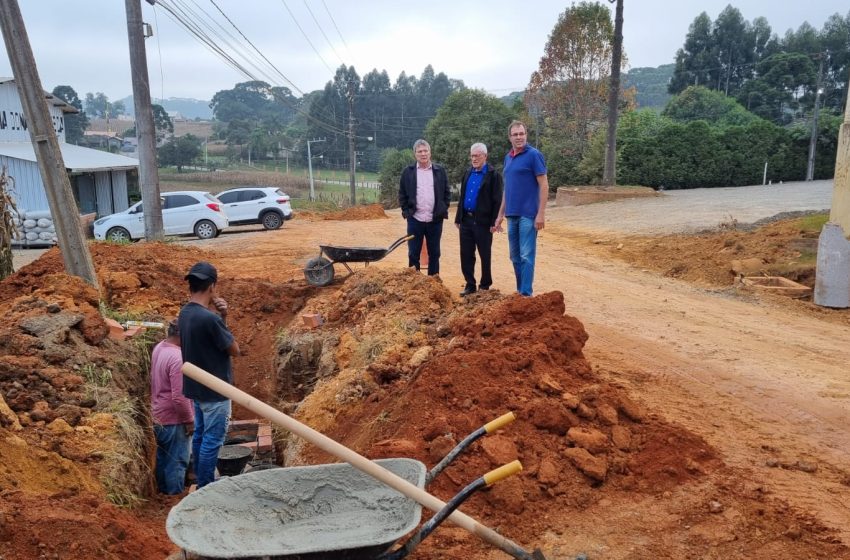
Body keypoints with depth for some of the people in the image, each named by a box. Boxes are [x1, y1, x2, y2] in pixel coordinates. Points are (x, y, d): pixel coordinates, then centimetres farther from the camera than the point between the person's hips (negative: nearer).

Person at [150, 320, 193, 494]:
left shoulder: (158, 348, 1)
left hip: (158, 415, 9)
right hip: (173, 419, -9)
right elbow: (179, 397, -26)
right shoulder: (178, 358, -28)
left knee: (163, 456, 21)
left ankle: (163, 490, 35)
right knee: (177, 460, 4)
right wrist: (189, 420, -16)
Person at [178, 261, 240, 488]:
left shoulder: (185, 313, 2)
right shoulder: (209, 318, -26)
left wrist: (221, 318, -4)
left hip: (196, 387, 9)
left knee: (200, 436, 18)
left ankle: (201, 484, 30)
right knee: (212, 441, 2)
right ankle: (206, 489, 11)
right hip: (215, 390, -9)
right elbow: (234, 349, -14)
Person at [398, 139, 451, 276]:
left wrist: (443, 210, 2)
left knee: (434, 254, 8)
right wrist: (406, 212, -1)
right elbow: (402, 194, 7)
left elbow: (447, 193, 9)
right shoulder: (408, 172, 4)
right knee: (413, 254, 4)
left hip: (435, 220, 1)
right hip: (415, 220, -1)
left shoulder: (440, 171, 6)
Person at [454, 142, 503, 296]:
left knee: (485, 255, 6)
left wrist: (494, 222, -15)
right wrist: (458, 218, 14)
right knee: (466, 255, 8)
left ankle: (485, 285, 18)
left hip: (483, 221, -6)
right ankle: (470, 285, 18)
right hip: (466, 220, 6)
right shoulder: (468, 173, 13)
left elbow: (497, 201, -10)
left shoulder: (493, 175, -7)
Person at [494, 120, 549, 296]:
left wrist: (541, 213, -17)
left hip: (528, 214, -7)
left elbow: (544, 185, -10)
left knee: (526, 256, -6)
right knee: (515, 256, 12)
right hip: (512, 215, 7)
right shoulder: (508, 158, 13)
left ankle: (526, 294, -3)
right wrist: (501, 214, 17)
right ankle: (519, 291, 21)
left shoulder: (533, 155, -7)